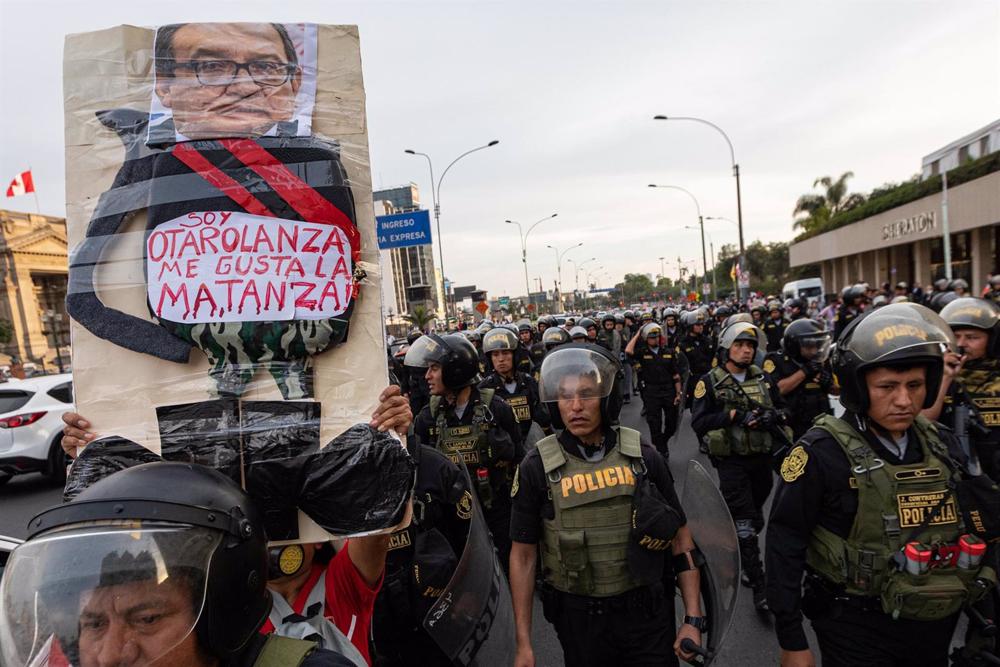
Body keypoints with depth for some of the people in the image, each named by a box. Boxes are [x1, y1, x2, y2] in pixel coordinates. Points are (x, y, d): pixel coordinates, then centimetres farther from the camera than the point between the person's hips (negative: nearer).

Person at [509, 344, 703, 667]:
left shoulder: (643, 458, -7)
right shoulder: (536, 468, -11)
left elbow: (680, 538, 1)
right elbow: (523, 555, -5)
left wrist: (693, 619, -3)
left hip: (647, 615, 1)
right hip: (578, 620, 0)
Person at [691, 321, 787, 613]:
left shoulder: (763, 378, 5)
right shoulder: (710, 382, -8)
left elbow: (782, 410, 12)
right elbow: (698, 422, -15)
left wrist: (772, 417, -10)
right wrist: (733, 415, -24)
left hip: (762, 459, 5)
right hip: (732, 462, -5)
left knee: (755, 518, 21)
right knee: (744, 526, -6)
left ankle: (739, 554, 46)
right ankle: (758, 586, 4)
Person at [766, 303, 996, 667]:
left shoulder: (942, 445, 0)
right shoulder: (822, 452, -19)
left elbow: (971, 526, 14)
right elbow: (785, 545, -17)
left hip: (936, 624, 6)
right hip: (856, 627, -6)